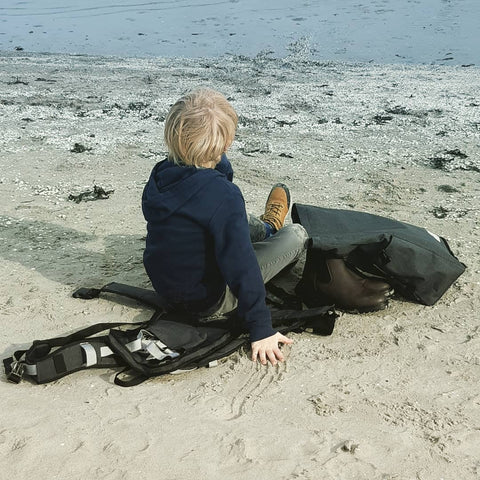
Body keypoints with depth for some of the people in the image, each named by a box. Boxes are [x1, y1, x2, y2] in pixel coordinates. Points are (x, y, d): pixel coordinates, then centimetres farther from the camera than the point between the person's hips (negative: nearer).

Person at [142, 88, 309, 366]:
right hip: (209, 302, -7)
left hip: (166, 289, 7)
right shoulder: (223, 194, -30)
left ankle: (267, 229, 56)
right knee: (296, 236, 4)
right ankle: (270, 229, 40)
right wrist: (261, 329, -24)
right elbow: (241, 267, -29)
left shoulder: (159, 176, -9)